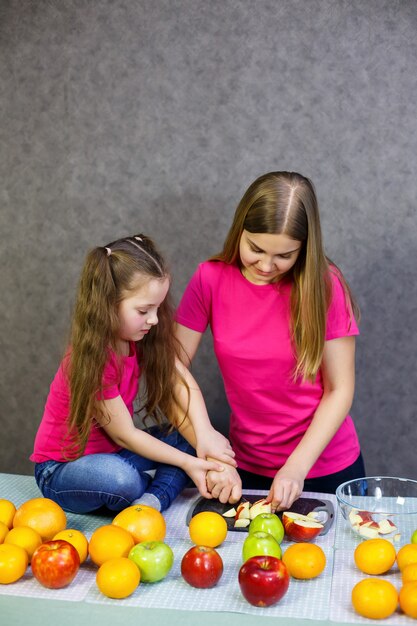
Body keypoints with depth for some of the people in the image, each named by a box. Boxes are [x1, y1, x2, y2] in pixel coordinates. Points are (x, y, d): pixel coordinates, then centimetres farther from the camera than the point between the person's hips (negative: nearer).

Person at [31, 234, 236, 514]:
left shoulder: (145, 337, -7)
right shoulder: (93, 359, -28)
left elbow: (182, 383, -14)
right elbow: (124, 435, -21)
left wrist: (206, 435, -30)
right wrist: (187, 463, -19)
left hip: (111, 453, 8)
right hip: (61, 468, -7)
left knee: (190, 435, -7)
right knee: (122, 479, -38)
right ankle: (163, 490, -7)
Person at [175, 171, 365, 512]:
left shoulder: (324, 285, -15)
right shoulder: (211, 279, -12)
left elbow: (339, 389, -12)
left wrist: (297, 468, -21)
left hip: (326, 468, -1)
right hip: (248, 470, 1)